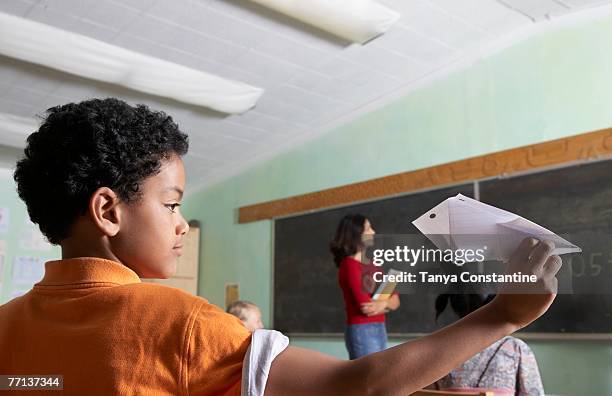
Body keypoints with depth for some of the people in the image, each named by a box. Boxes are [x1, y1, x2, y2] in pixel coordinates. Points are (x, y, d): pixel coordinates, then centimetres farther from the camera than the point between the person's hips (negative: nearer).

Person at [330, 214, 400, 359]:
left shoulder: (372, 265, 13)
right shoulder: (349, 264, -10)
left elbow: (395, 301, 8)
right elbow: (364, 305, -19)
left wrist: (382, 303, -14)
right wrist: (386, 304, -1)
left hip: (379, 330, 8)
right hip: (361, 332, -8)